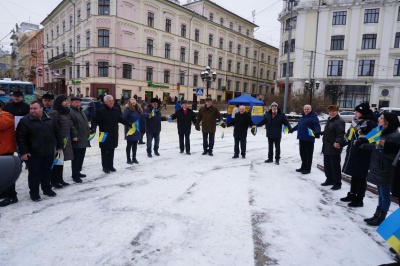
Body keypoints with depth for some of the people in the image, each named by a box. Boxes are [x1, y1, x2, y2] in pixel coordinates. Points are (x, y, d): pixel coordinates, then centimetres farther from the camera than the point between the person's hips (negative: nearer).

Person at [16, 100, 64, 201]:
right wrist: (23, 151, -14)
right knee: (34, 174, 4)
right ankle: (34, 193, 18)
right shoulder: (25, 121, -9)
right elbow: (20, 137, -10)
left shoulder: (50, 120, 3)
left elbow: (57, 133, 10)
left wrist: (59, 146, 8)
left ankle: (47, 189, 31)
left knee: (47, 172, 15)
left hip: (49, 153, 4)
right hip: (33, 154, -4)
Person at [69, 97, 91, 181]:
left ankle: (78, 172, 28)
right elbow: (71, 125, -21)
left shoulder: (81, 112, 20)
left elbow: (86, 123, 26)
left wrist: (88, 133, 20)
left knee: (81, 157, 16)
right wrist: (74, 135, -24)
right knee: (76, 158, -4)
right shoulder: (70, 112, -11)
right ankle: (75, 175, 4)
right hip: (76, 140, -9)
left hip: (84, 139, 9)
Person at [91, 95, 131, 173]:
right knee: (104, 151, 6)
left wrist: (130, 125, 19)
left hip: (114, 135, 6)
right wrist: (93, 128, -30)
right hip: (105, 135, -5)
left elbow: (121, 119, 19)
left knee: (111, 151, 14)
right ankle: (105, 167, 17)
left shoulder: (116, 110, 7)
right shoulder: (100, 111, -11)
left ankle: (111, 166, 25)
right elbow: (95, 121, -12)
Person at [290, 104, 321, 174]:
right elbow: (298, 125, 30)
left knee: (309, 154, 1)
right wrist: (292, 129, 37)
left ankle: (308, 169, 9)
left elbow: (317, 126, -20)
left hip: (309, 139, -8)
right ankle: (303, 167, 27)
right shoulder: (302, 116, 17)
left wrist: (317, 132, -39)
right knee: (302, 153, 15)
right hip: (301, 138, 8)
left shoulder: (314, 117, -8)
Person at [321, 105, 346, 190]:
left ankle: (337, 183, 10)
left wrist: (338, 142, -40)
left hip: (334, 148, -9)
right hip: (327, 147, 9)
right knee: (327, 165, 17)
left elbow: (341, 134, -25)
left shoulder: (339, 121, -14)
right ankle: (329, 180, 31)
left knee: (335, 166, -1)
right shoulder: (329, 120, 15)